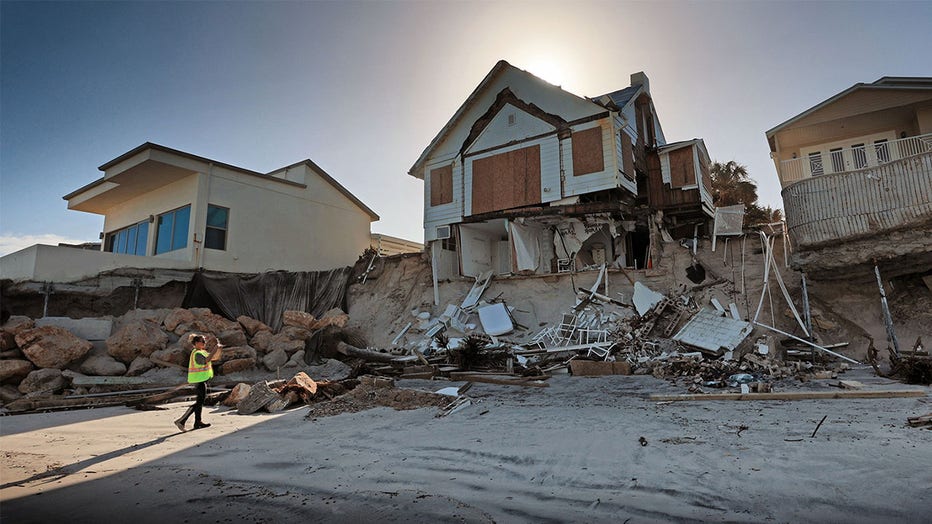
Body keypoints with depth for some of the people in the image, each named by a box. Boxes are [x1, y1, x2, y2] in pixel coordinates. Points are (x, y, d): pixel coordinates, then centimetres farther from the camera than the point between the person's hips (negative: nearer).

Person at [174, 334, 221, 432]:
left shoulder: (203, 352, 14)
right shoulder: (197, 353, -17)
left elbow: (216, 357, 16)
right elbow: (206, 360, -34)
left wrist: (218, 348, -1)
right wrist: (215, 349, -30)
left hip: (202, 379, 10)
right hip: (199, 379, -10)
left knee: (200, 400, 16)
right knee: (199, 402, -8)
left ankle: (198, 422, 24)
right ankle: (181, 421, -4)